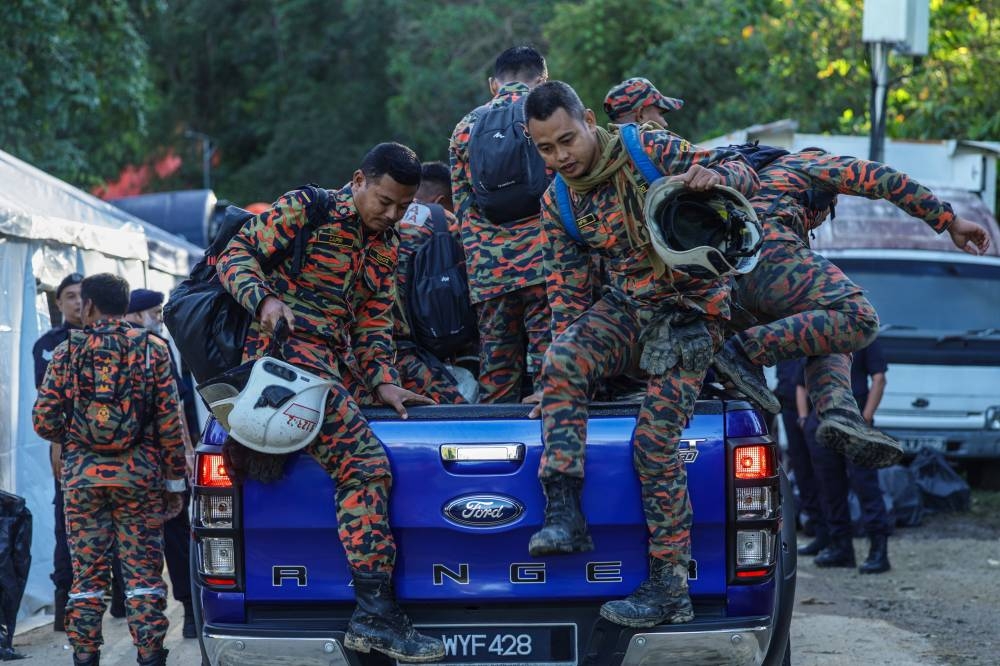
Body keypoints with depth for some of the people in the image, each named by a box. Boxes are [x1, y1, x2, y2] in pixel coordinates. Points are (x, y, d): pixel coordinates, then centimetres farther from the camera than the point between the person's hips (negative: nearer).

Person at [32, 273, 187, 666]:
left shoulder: (66, 353, 3)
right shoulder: (152, 350, 3)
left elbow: (44, 421, 2)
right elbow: (170, 420, -1)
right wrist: (174, 479, 5)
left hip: (82, 475, 1)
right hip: (139, 477, 0)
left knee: (87, 574, 6)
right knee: (142, 572, 3)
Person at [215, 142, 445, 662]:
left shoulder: (385, 246, 21)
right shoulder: (306, 210, -1)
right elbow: (235, 254, -3)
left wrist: (382, 382, 5)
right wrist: (264, 300, -22)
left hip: (336, 364, 9)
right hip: (289, 351, -9)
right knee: (365, 463, -24)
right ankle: (374, 613, -27)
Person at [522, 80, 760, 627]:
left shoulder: (649, 151, -10)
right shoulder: (556, 205, 4)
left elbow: (740, 173, -11)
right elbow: (566, 293, 8)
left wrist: (714, 175, -36)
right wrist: (567, 377, 1)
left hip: (691, 310, -4)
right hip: (625, 305, 4)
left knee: (655, 438, -16)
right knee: (561, 360, -28)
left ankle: (670, 587, -7)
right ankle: (564, 514, -31)